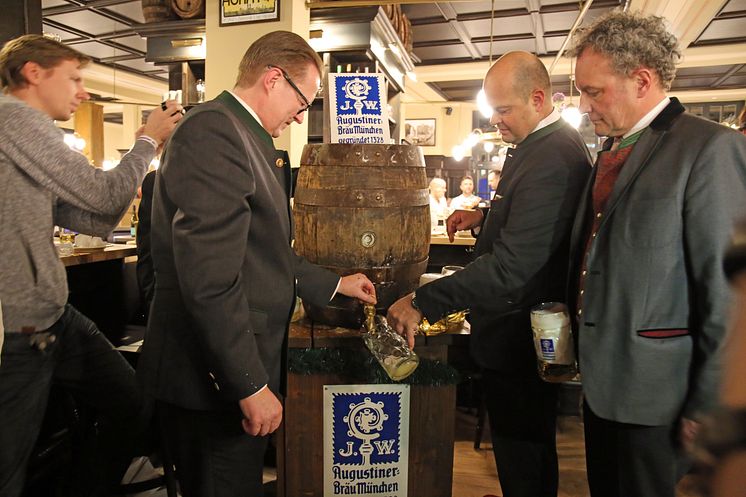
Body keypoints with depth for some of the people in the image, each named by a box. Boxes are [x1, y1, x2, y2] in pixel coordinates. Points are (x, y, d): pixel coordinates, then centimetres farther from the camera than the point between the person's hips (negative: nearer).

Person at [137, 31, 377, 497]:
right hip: (217, 379, -10)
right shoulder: (214, 130, -18)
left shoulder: (244, 136, 13)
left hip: (236, 370, 10)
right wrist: (251, 384, -22)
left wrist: (335, 284, 21)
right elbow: (210, 278, -26)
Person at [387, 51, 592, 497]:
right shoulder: (550, 143, 7)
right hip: (526, 331, 10)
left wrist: (423, 303, -31)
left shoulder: (552, 160, -27)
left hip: (518, 339, -10)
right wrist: (485, 217, 4)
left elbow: (510, 268, -33)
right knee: (533, 447, 27)